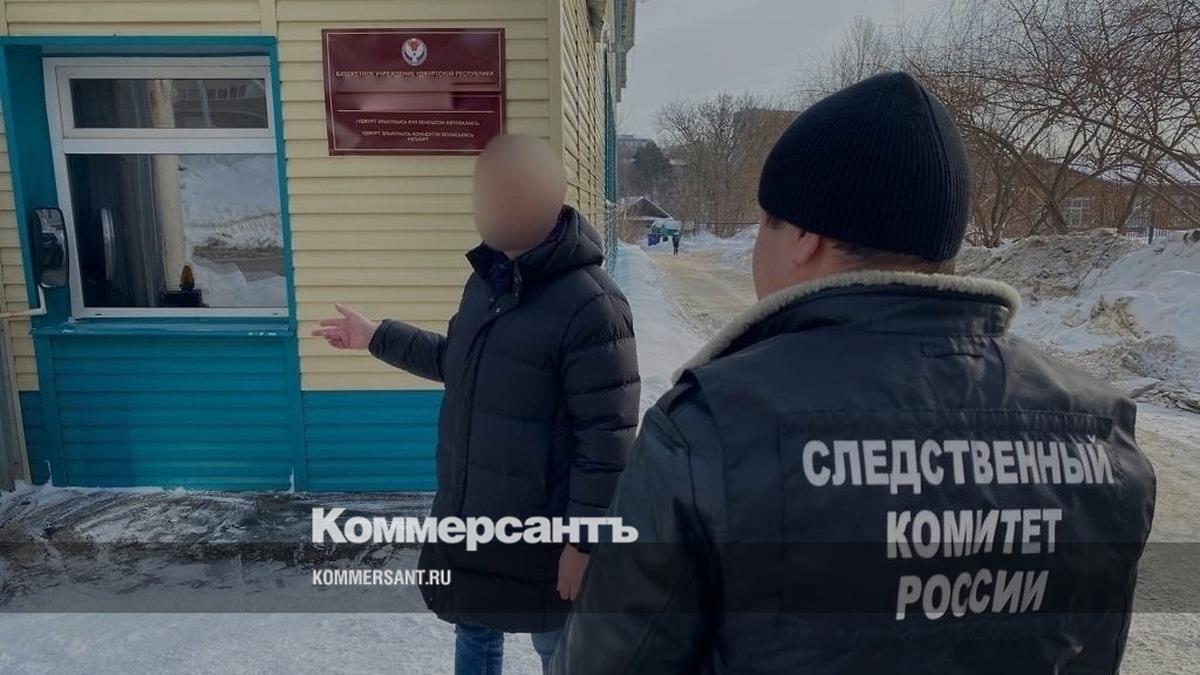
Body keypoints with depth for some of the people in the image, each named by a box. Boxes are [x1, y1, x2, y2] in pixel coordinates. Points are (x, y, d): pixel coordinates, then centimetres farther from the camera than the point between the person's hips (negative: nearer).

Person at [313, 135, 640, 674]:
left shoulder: (590, 305, -25)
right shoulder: (488, 278, 3)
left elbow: (607, 438, -23)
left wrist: (584, 541, -20)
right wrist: (376, 337, 23)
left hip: (542, 531, -8)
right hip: (468, 515, 8)